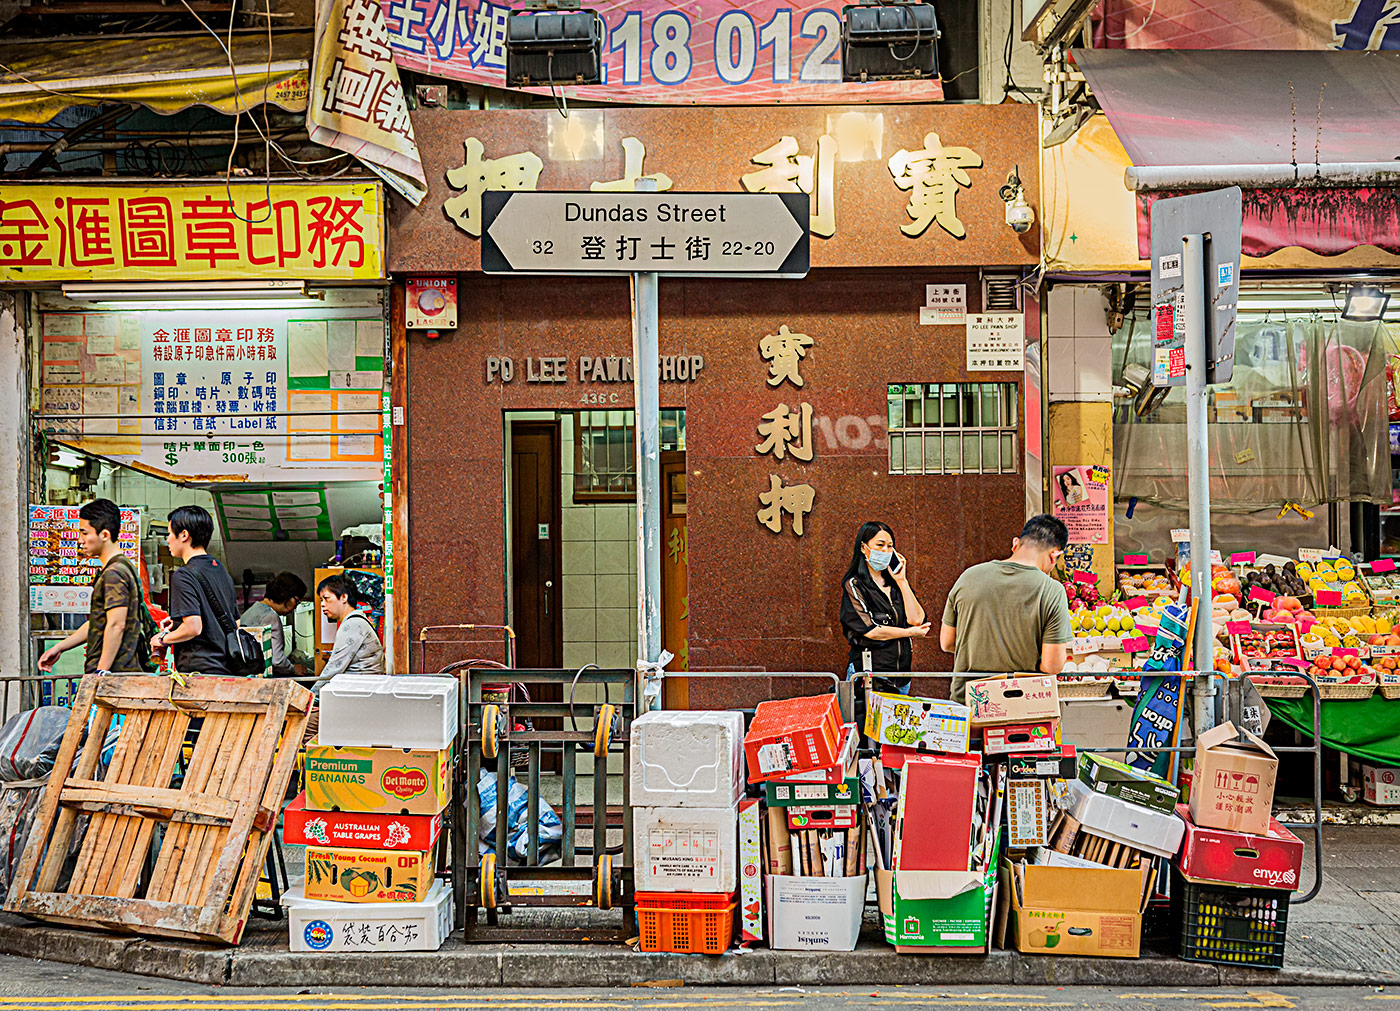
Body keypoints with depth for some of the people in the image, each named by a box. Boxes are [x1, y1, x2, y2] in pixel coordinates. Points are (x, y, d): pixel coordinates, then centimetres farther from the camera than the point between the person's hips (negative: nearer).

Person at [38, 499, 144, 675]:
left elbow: (116, 625, -21)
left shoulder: (114, 573, -14)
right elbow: (97, 623, 27)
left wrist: (100, 673, -21)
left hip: (112, 672, -10)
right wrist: (60, 647, 27)